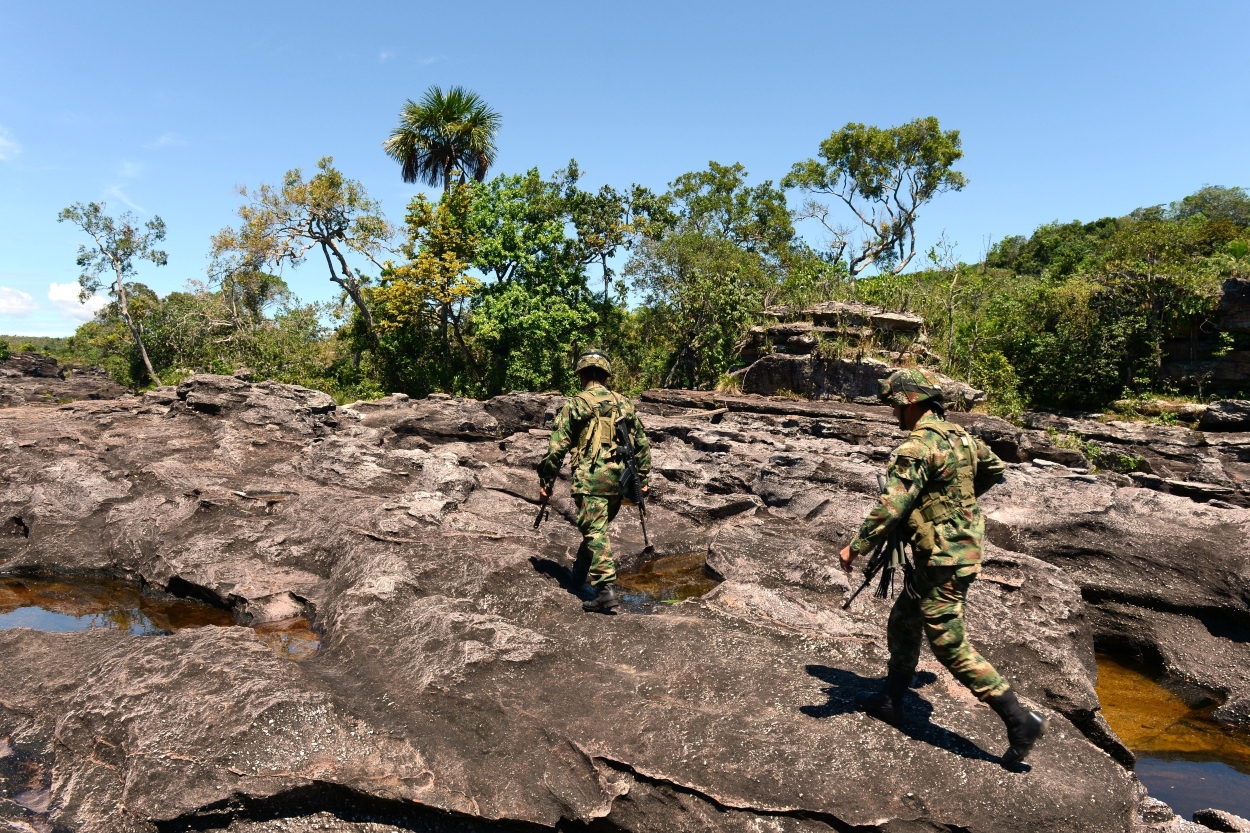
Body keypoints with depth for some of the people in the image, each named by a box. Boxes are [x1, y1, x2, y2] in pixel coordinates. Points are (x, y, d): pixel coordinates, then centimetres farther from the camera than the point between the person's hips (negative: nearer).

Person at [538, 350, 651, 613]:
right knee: (595, 528, 21)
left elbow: (556, 447, -7)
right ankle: (579, 573, 37)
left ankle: (606, 590, -13)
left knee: (595, 533, -5)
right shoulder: (624, 404, 14)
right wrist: (642, 478, 24)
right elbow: (643, 444, 17)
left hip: (590, 478, -5)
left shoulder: (575, 405, -2)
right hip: (618, 480, 6)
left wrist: (545, 482, 1)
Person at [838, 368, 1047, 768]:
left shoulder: (918, 446, -22)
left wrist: (855, 548, -16)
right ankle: (891, 701, 33)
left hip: (942, 559, -10)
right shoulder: (958, 435, 7)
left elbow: (891, 507, -26)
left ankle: (1021, 720, 7)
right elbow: (994, 468, 24)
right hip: (961, 545, 10)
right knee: (902, 623, 20)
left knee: (951, 646, -1)